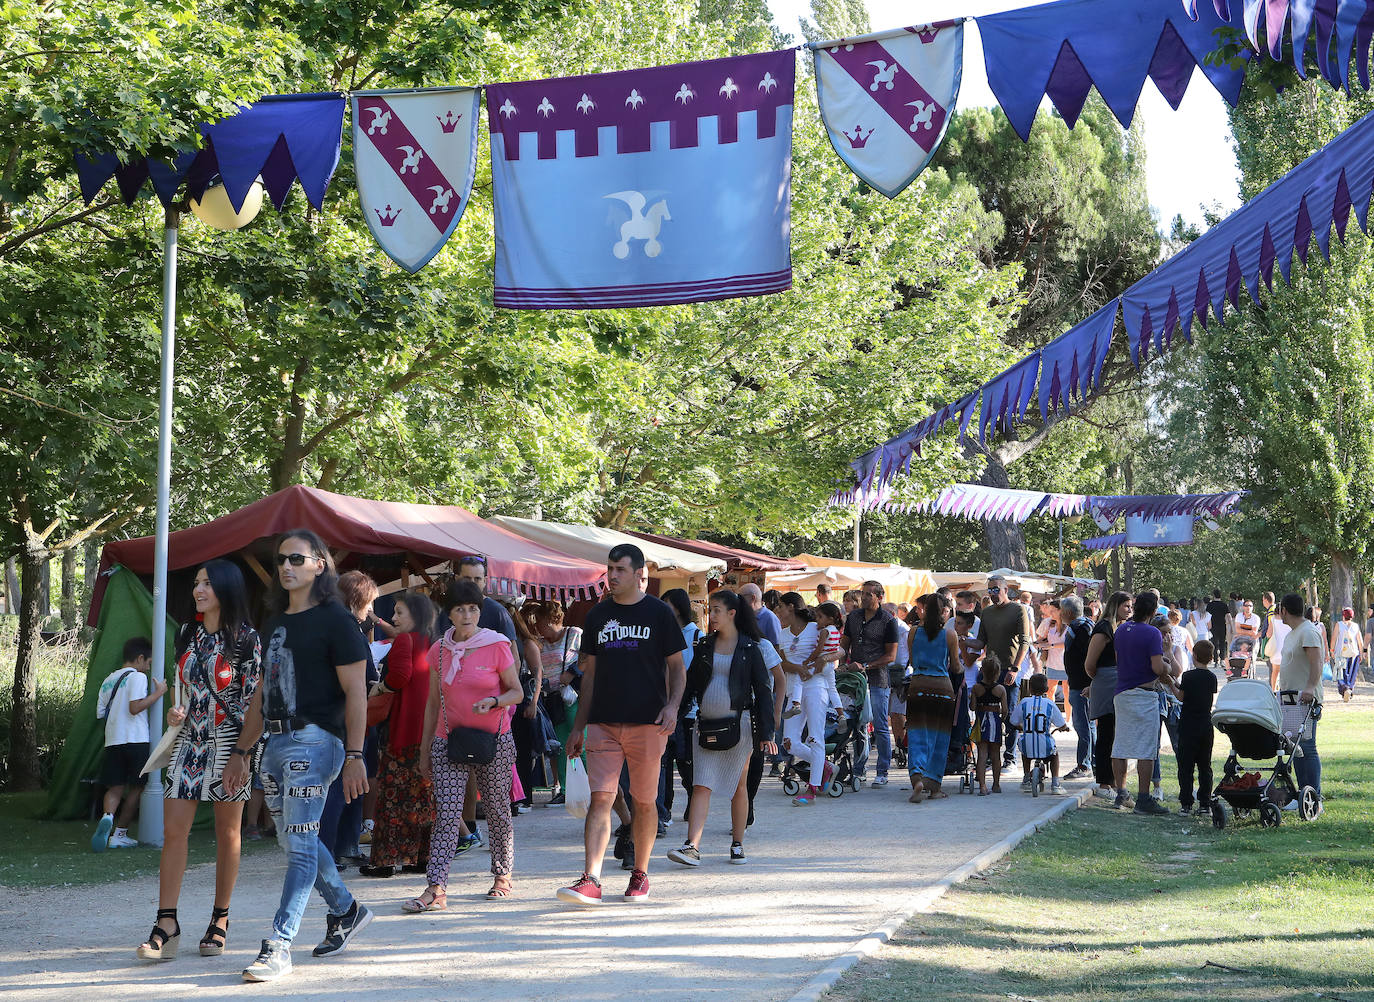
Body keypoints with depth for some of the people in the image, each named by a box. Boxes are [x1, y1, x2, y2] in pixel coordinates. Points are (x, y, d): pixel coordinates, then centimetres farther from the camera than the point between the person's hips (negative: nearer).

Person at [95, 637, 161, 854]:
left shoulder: (108, 680, 17)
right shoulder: (137, 677, -5)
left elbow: (101, 713, 17)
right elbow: (135, 707, -17)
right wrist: (157, 693, -10)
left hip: (112, 740, 6)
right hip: (135, 740, -6)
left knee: (115, 787, 2)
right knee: (135, 788, 7)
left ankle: (107, 816, -29)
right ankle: (120, 833, 5)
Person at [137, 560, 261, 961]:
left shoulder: (246, 638, -6)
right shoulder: (187, 633, 11)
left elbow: (255, 702, -8)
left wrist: (240, 754, -15)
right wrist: (178, 712, 2)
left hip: (229, 743, -5)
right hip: (190, 742, 5)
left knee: (227, 833, 5)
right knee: (173, 830, -5)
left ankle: (220, 921, 15)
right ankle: (166, 924, -6)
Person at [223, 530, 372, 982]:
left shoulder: (334, 621, -5)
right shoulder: (277, 624, 18)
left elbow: (356, 693, -10)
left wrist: (354, 756, -17)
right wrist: (241, 752, 19)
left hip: (314, 741, -8)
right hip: (276, 743, 8)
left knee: (300, 845, -10)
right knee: (294, 840, 14)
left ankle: (278, 946, -12)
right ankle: (346, 910, 33)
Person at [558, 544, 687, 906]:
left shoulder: (659, 613, 2)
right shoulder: (597, 616, 11)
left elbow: (677, 668, 5)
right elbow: (590, 672, 16)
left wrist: (672, 705, -13)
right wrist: (579, 726, 12)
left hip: (647, 723, -2)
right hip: (604, 722, 2)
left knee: (644, 802, 6)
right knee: (600, 798, -8)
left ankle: (640, 875, 19)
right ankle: (591, 880, -15)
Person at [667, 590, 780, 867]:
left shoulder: (749, 649, 0)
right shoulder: (704, 647, 10)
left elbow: (762, 691, 0)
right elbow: (689, 685, 13)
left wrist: (766, 733, -5)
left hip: (738, 724, -3)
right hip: (706, 725, 3)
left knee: (739, 786, 6)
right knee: (701, 786, -7)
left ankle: (737, 844, 18)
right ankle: (692, 847, -15)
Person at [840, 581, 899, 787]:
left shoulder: (888, 621, -5)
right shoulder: (853, 617, 11)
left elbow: (891, 656, -6)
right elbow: (844, 644, 19)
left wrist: (866, 666, -13)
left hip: (877, 679, -5)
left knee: (880, 728, -3)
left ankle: (882, 773, 2)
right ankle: (859, 769, 15)